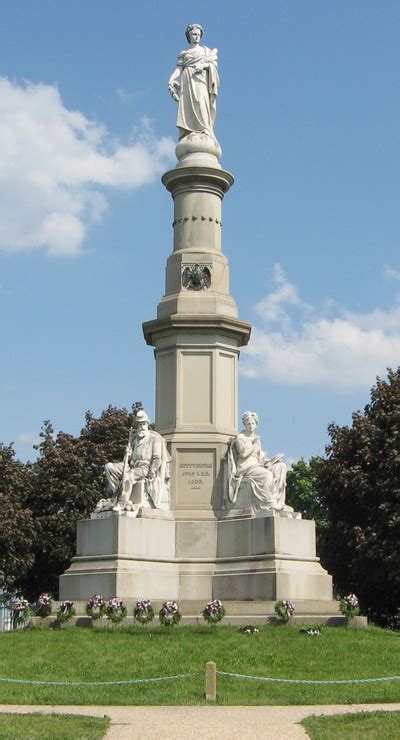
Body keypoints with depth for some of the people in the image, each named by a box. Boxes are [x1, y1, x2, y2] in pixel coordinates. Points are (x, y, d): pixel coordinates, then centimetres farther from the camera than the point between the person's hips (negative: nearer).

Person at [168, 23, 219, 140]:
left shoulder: (206, 50, 20)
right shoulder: (183, 53, 20)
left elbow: (214, 64, 8)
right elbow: (179, 68, 9)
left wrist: (203, 65, -11)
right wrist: (172, 78, -10)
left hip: (200, 79, -2)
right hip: (187, 80, 2)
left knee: (200, 101, -24)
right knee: (187, 106, -13)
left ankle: (205, 133, -38)